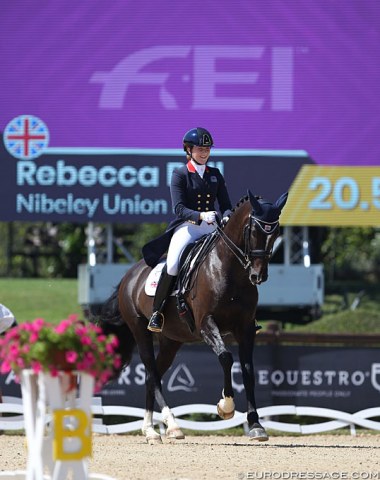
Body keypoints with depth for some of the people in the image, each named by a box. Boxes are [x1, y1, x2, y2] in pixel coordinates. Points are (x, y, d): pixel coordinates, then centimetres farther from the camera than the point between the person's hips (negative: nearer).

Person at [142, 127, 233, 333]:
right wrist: (201, 216, -26)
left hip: (211, 228, 4)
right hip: (186, 227, -4)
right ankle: (156, 312, -14)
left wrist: (227, 216, -12)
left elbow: (226, 205, 12)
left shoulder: (215, 175, 16)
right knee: (173, 264, -29)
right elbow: (179, 208, -9)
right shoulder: (180, 175, 2)